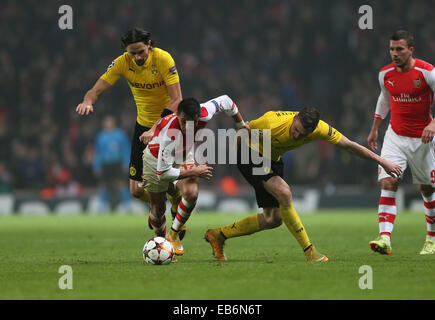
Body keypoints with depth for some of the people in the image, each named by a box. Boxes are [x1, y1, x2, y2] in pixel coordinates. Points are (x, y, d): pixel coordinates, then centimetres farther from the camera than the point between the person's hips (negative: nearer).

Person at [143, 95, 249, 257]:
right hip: (157, 160, -3)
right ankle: (161, 238, 35)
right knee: (158, 210, 3)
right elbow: (163, 173, -39)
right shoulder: (169, 133, -44)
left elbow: (225, 101, -9)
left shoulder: (203, 114, -31)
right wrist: (194, 172, -30)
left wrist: (242, 125, 1)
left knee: (191, 194, -22)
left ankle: (174, 234, 0)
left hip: (184, 157, 4)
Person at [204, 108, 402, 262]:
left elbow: (350, 146, -12)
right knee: (284, 193, -28)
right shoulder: (273, 123, -37)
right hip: (250, 155, -7)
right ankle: (308, 250, -21)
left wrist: (382, 161, -8)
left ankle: (219, 235, 17)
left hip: (273, 159, 7)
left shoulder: (319, 128, -23)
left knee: (273, 219, 4)